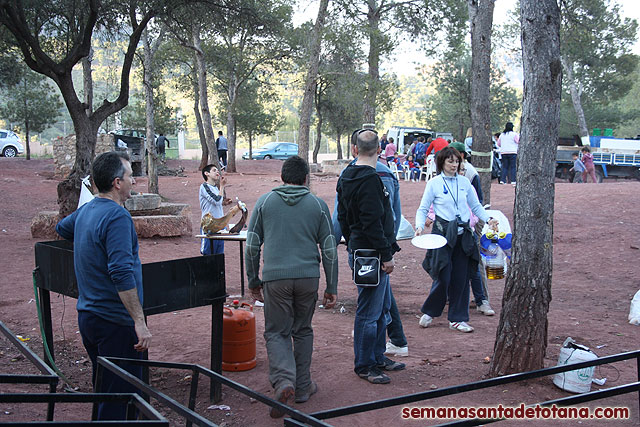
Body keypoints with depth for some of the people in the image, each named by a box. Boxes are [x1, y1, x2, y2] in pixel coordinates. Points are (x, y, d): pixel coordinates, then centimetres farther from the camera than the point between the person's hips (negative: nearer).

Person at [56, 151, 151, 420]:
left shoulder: (85, 211, 10)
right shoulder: (117, 216, -19)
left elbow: (62, 228, 34)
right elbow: (122, 274, -28)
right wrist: (140, 322, -28)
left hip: (88, 315, 10)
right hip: (115, 322, -9)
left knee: (104, 391, 20)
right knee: (120, 397, -2)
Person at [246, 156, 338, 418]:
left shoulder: (265, 202, 6)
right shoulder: (318, 205, 6)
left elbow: (252, 246, 5)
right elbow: (329, 251, 6)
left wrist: (253, 281, 14)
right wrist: (332, 288, 11)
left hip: (275, 278, -1)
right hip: (308, 277, 1)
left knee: (276, 332, 8)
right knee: (303, 331, 17)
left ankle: (283, 380, -14)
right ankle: (302, 387, 23)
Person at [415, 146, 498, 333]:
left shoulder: (464, 182, 9)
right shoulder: (434, 183, -1)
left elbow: (475, 206, 15)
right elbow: (423, 209, 2)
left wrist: (488, 219, -1)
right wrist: (419, 226, -15)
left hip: (463, 235, 4)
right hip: (443, 233, -4)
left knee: (461, 277, 5)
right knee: (443, 277, -6)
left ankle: (457, 319, 16)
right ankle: (429, 312, 18)